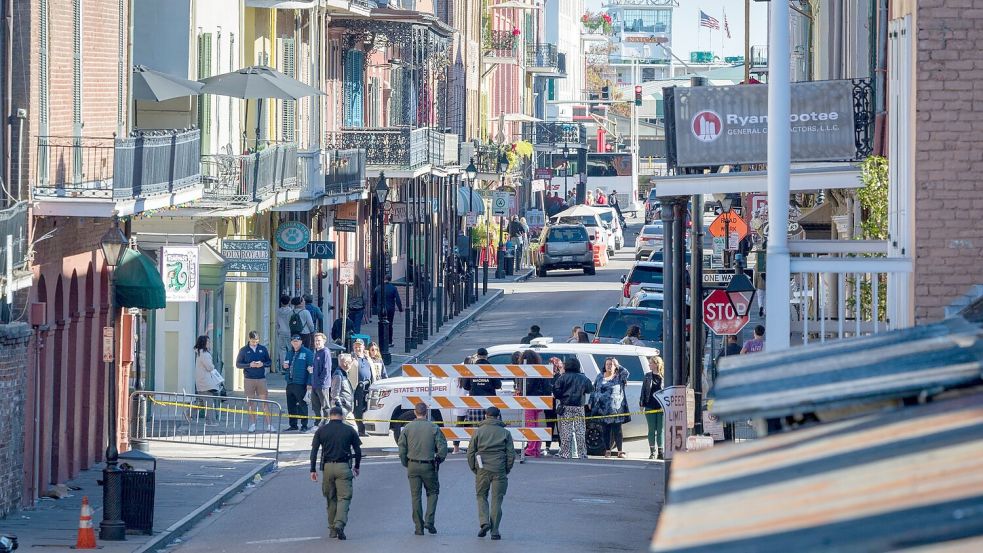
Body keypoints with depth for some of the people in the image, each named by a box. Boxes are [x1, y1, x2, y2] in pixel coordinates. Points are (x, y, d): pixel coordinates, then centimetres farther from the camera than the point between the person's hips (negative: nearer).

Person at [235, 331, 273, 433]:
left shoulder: (263, 349, 7)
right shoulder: (244, 350, 3)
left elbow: (270, 362, 11)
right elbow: (238, 364, 1)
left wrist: (263, 364, -11)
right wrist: (249, 365, -14)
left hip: (261, 379, 1)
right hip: (248, 379, 0)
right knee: (250, 402, 2)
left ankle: (269, 424, -1)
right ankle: (252, 424, 9)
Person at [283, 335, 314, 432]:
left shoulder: (307, 353, -3)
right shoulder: (289, 353, 18)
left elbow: (311, 368, -8)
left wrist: (309, 383, -15)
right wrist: (285, 367, 3)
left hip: (300, 384, -7)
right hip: (290, 383, 7)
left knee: (302, 405, -6)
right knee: (291, 405, 9)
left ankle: (304, 425, -2)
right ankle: (293, 425, 16)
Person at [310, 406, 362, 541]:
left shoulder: (321, 431, 5)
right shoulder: (349, 430, 3)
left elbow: (314, 451, 0)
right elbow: (358, 451, 6)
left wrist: (313, 470, 3)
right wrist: (356, 467, 20)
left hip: (327, 467, 2)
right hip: (343, 467, -2)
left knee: (331, 499, 13)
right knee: (344, 498, -3)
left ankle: (332, 529, 15)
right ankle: (339, 524, -24)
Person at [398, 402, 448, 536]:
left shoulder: (407, 428, -1)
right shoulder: (434, 428, -5)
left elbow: (402, 449, -1)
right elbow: (442, 448, -6)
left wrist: (406, 464, 12)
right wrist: (438, 461, 11)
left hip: (412, 466, 1)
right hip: (429, 466, -1)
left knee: (415, 496, 6)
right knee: (432, 492, 15)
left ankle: (419, 527, 6)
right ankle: (429, 520, 0)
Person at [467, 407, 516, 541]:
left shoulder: (478, 431, 2)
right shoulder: (505, 433, 3)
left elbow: (470, 453, 1)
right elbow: (511, 454, 2)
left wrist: (474, 469, 12)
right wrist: (506, 470, 12)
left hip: (482, 469, 0)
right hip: (499, 471, 0)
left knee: (481, 496, 14)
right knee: (497, 500, 5)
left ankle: (484, 522, -6)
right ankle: (494, 531, 4)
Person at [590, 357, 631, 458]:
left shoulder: (619, 377, 5)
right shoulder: (600, 377, 13)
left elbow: (626, 373, -16)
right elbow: (594, 390, 16)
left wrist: (617, 365, -4)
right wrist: (591, 402, 10)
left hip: (615, 409, -3)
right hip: (602, 409, 3)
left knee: (617, 430, -2)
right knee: (605, 430, 4)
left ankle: (620, 451, 2)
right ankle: (607, 450, 11)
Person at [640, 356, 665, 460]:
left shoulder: (664, 376, 0)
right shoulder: (648, 376, 9)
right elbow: (643, 390, 11)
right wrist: (642, 404, 4)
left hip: (661, 407, -3)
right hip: (650, 407, 3)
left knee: (660, 430, 1)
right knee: (651, 430, 5)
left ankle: (661, 452, 7)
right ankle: (652, 452, 11)